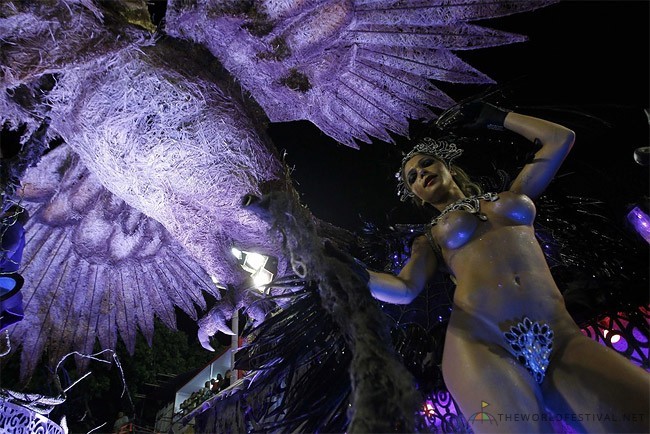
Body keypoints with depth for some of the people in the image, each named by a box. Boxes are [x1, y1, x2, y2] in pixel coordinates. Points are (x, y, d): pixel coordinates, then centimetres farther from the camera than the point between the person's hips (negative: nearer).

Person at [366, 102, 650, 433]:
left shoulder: (509, 197, 25)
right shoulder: (430, 239, 18)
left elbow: (560, 138, 29)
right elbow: (405, 290, 2)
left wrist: (497, 118, 38)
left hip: (560, 340, 3)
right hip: (478, 343, -2)